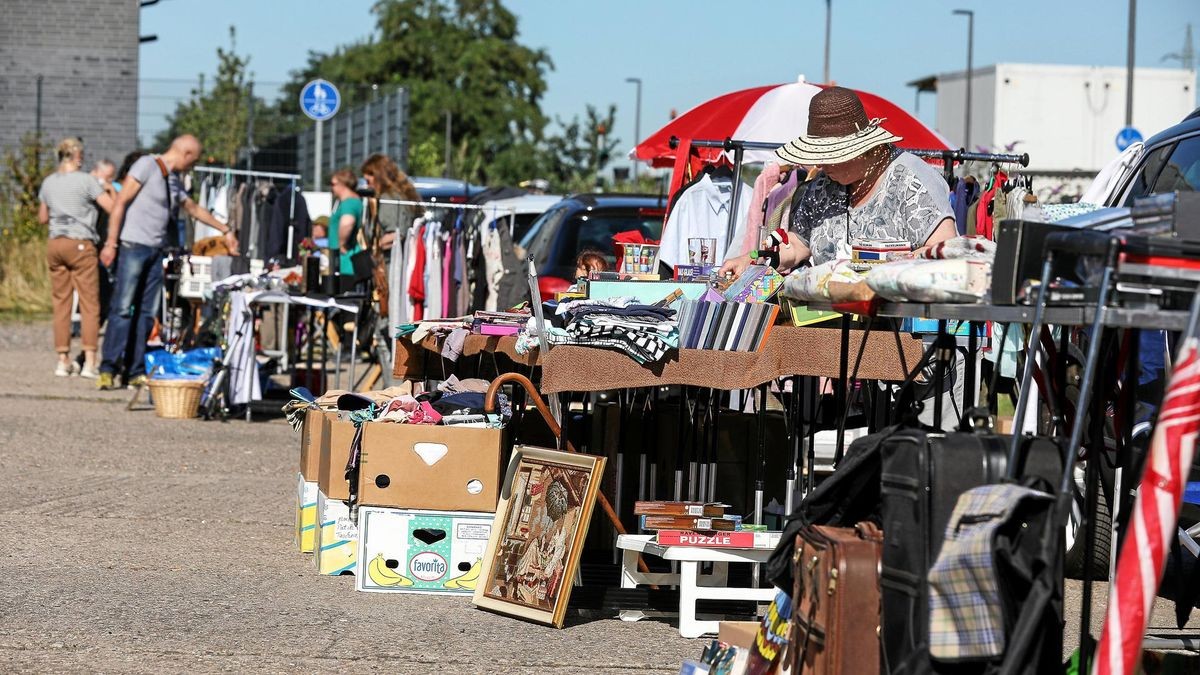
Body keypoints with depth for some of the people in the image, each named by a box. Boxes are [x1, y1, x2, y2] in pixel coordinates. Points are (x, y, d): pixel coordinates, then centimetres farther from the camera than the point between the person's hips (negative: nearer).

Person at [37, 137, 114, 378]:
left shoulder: (48, 182, 11)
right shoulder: (86, 180, -6)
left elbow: (42, 218, 20)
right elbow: (112, 207, -10)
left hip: (54, 244, 5)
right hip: (80, 244, -5)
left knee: (61, 303, 9)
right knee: (90, 304, -2)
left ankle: (63, 360, 8)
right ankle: (89, 362, -8)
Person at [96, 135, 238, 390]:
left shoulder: (173, 180, 18)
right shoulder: (147, 165, -6)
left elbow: (194, 209, 34)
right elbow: (120, 202, -11)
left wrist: (225, 230, 40)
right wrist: (111, 243, -17)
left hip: (156, 251, 8)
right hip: (133, 246, -8)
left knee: (147, 312, 3)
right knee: (122, 308, -13)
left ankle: (136, 372, 4)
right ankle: (108, 369, -13)